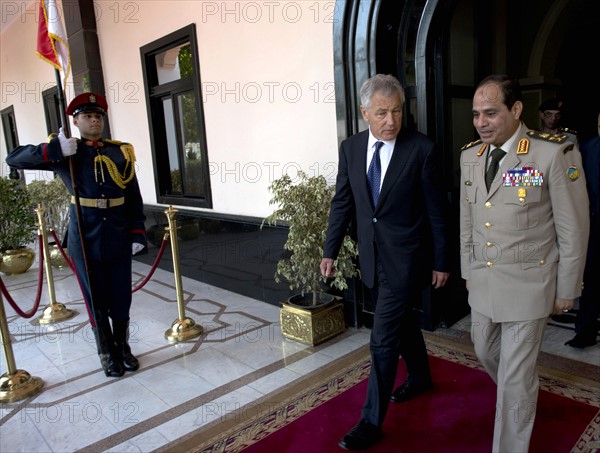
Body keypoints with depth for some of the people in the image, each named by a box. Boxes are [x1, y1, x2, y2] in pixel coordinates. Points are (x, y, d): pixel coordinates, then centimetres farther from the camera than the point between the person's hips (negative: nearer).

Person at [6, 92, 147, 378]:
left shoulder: (121, 152, 5)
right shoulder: (63, 153, 1)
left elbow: (134, 198, 5)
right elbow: (14, 159, -5)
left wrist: (138, 233, -1)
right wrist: (54, 150, -20)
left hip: (119, 241, 2)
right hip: (85, 242, -1)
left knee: (121, 300, 11)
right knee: (97, 303, 10)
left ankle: (123, 348, 33)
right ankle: (108, 355, 29)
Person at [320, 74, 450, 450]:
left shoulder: (421, 148, -12)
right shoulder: (351, 147, 0)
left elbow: (436, 210, -7)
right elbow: (342, 202, 6)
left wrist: (441, 262, -2)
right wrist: (330, 251, 5)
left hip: (403, 257, -5)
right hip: (371, 255, 5)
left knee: (383, 338, -1)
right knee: (403, 320, 24)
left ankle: (372, 422, 16)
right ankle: (420, 377, 49)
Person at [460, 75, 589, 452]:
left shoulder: (555, 153, -16)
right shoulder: (470, 155, 2)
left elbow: (574, 229, -9)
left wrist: (566, 289, -4)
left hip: (527, 284, -6)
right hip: (482, 281, 6)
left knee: (516, 378, 5)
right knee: (485, 353, 23)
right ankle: (517, 396, 54)